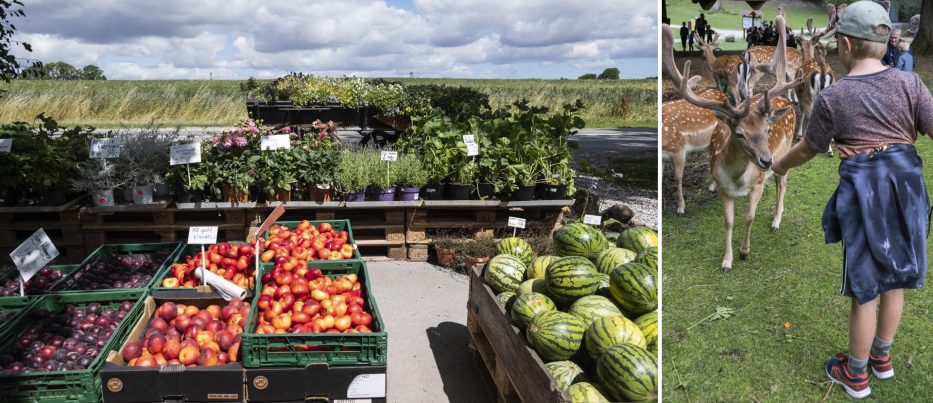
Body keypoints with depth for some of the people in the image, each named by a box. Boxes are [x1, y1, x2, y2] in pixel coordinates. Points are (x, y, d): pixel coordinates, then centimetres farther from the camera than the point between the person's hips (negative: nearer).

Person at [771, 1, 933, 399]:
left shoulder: (833, 96, -10)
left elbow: (808, 148, 2)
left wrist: (780, 164, 22)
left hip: (864, 191, -4)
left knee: (865, 286, 8)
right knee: (893, 274, 20)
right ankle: (882, 357, 38)